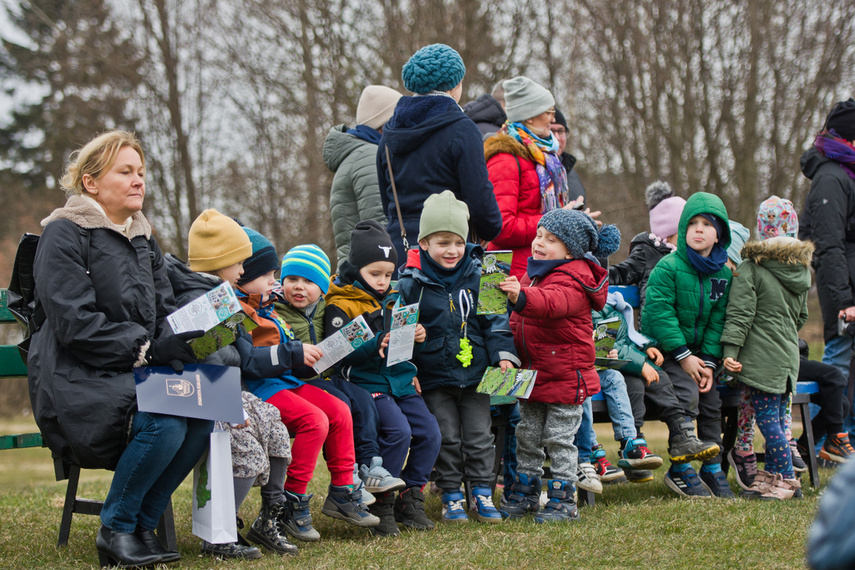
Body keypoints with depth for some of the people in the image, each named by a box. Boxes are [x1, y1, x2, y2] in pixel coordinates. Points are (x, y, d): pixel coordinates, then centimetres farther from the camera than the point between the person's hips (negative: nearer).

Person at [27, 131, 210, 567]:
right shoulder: (64, 235, -6)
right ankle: (115, 529, -11)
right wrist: (146, 349, -20)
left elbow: (165, 313, 14)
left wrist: (183, 338, -10)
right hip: (75, 383, -7)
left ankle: (143, 524, -8)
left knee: (205, 412, -21)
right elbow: (75, 324, -16)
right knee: (164, 422, -32)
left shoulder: (143, 241, 19)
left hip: (136, 375, 7)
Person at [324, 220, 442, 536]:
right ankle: (380, 504, -10)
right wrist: (376, 345, -26)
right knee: (398, 431, -24)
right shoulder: (340, 306, -6)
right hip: (367, 383, -7)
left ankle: (409, 499, 8)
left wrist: (417, 339, 0)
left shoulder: (393, 300, 17)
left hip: (401, 381, 7)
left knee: (429, 432, -6)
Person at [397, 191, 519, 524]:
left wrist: (502, 355, -2)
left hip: (475, 373, 2)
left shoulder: (478, 277, 1)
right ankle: (451, 496, 12)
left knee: (479, 435, 3)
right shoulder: (412, 283, -6)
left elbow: (495, 319, 7)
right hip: (434, 376, -2)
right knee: (447, 437, 1)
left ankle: (481, 493, 12)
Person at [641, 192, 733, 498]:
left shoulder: (723, 274, 5)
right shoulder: (668, 267, -13)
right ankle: (680, 470, -13)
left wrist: (709, 361, -5)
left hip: (695, 351, 6)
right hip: (662, 348, -6)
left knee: (712, 401, -1)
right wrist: (683, 356, -19)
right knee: (687, 395, -23)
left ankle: (712, 469, 13)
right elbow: (659, 312, -18)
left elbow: (717, 320, 6)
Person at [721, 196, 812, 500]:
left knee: (767, 419, -5)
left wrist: (730, 350, -14)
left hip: (762, 356, -7)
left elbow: (740, 314, -13)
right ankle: (772, 475, 15)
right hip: (788, 355, 7)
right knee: (777, 416, 11)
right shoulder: (803, 269, 12)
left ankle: (787, 480, -6)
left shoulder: (750, 268, -9)